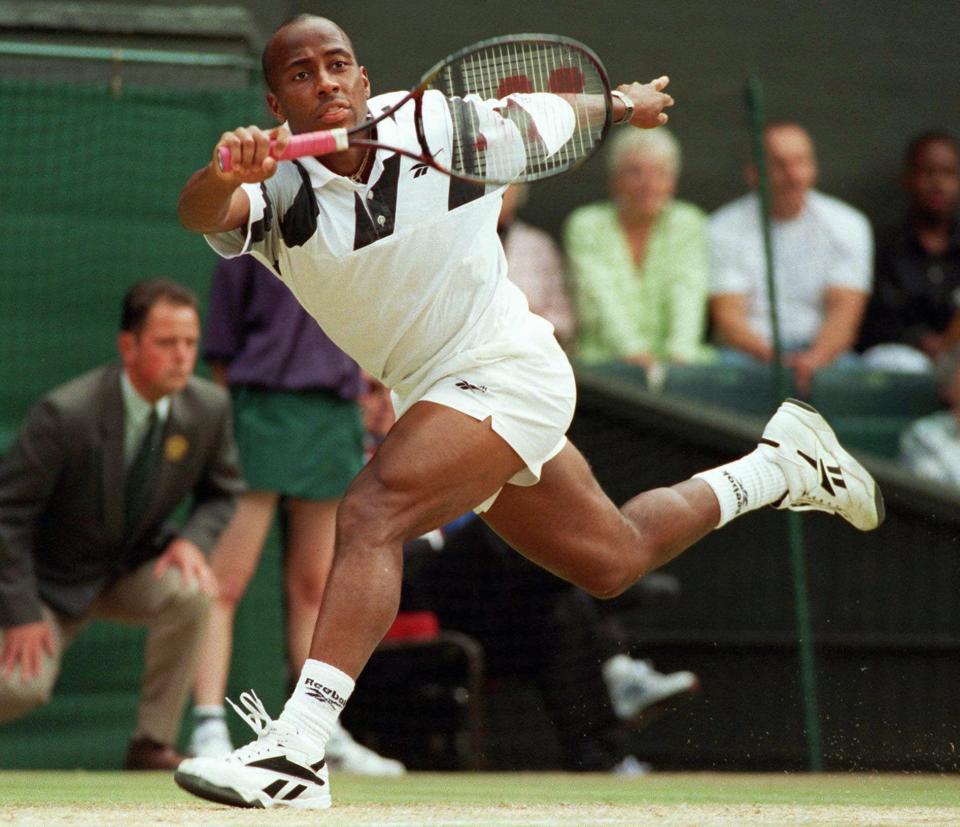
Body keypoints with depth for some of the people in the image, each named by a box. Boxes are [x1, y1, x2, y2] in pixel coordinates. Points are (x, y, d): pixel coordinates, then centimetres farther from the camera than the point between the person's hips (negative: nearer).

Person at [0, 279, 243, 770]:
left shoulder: (208, 408, -11)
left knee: (189, 592, -30)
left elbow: (222, 493, 7)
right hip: (55, 581, -4)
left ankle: (154, 744, -15)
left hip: (134, 572, 4)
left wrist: (193, 539, -16)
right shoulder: (66, 414, -26)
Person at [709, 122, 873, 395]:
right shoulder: (724, 229, 3)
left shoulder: (847, 225, 7)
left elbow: (843, 312, -4)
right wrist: (774, 358, -26)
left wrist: (813, 359, -25)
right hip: (749, 352, -1)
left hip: (823, 351, 1)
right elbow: (728, 316, -6)